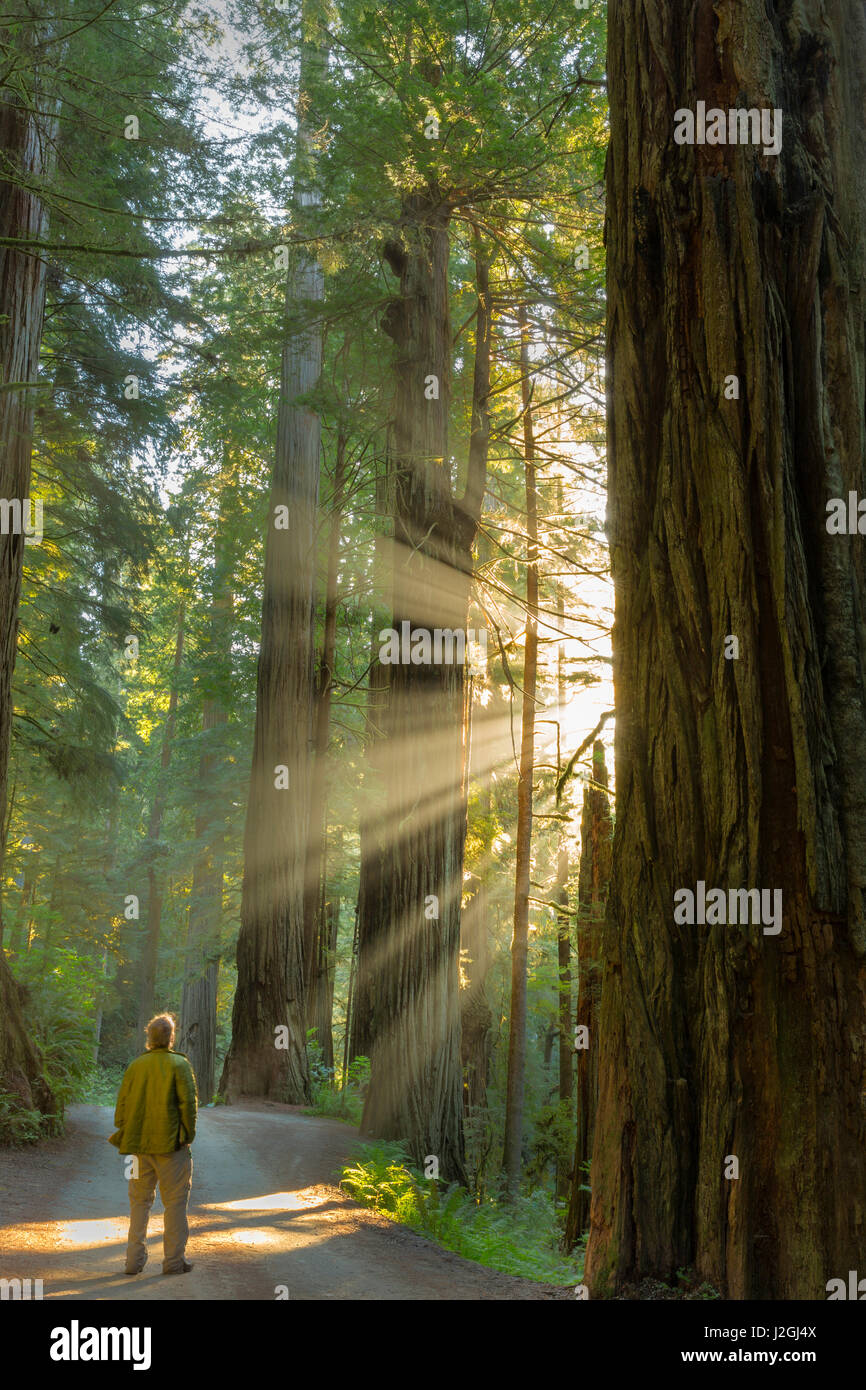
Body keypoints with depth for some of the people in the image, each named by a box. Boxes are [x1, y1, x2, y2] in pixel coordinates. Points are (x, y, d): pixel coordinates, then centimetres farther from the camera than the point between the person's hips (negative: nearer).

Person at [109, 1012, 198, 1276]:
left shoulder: (135, 1066, 4)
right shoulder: (179, 1065, -7)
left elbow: (122, 1104, 5)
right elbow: (188, 1103, -11)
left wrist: (124, 1137, 14)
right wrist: (188, 1135, -1)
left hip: (140, 1145, 4)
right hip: (171, 1145, -4)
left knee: (139, 1200, 14)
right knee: (175, 1201, 4)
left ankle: (135, 1259, 14)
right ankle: (174, 1259, 5)